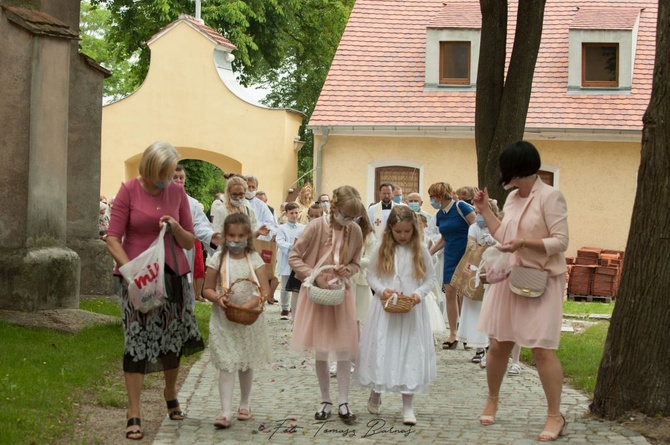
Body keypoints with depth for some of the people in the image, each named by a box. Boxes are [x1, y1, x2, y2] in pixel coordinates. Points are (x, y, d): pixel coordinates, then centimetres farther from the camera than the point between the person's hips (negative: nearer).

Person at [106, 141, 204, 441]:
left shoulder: (177, 193, 3)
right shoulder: (129, 191, -7)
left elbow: (190, 242, 9)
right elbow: (112, 239, -8)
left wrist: (176, 228, -12)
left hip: (173, 273, 4)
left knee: (173, 338, 12)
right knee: (137, 340, -5)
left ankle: (171, 394, 38)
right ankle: (133, 414, -1)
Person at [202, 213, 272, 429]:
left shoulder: (254, 259, -2)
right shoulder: (218, 259, -3)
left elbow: (265, 290, -6)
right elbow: (207, 289, 1)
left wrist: (248, 306, -21)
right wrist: (218, 298, -21)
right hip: (224, 320, -1)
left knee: (246, 364, 14)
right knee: (226, 365, -6)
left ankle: (245, 404, 32)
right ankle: (226, 412, -9)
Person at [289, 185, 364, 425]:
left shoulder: (355, 231, -5)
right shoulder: (316, 226, -14)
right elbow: (294, 258, -8)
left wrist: (347, 269, -13)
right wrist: (315, 276, -19)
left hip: (341, 292, 2)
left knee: (344, 349, 2)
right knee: (320, 351, 6)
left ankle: (344, 403, 9)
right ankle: (326, 401, 18)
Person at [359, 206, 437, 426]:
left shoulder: (420, 251, -2)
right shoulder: (382, 250, -1)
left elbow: (430, 278, 3)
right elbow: (371, 276, 4)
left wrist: (420, 293, -14)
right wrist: (382, 290, -14)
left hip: (411, 310, 0)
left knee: (409, 353, 1)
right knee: (382, 350, 6)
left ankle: (407, 406, 7)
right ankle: (375, 394, 30)